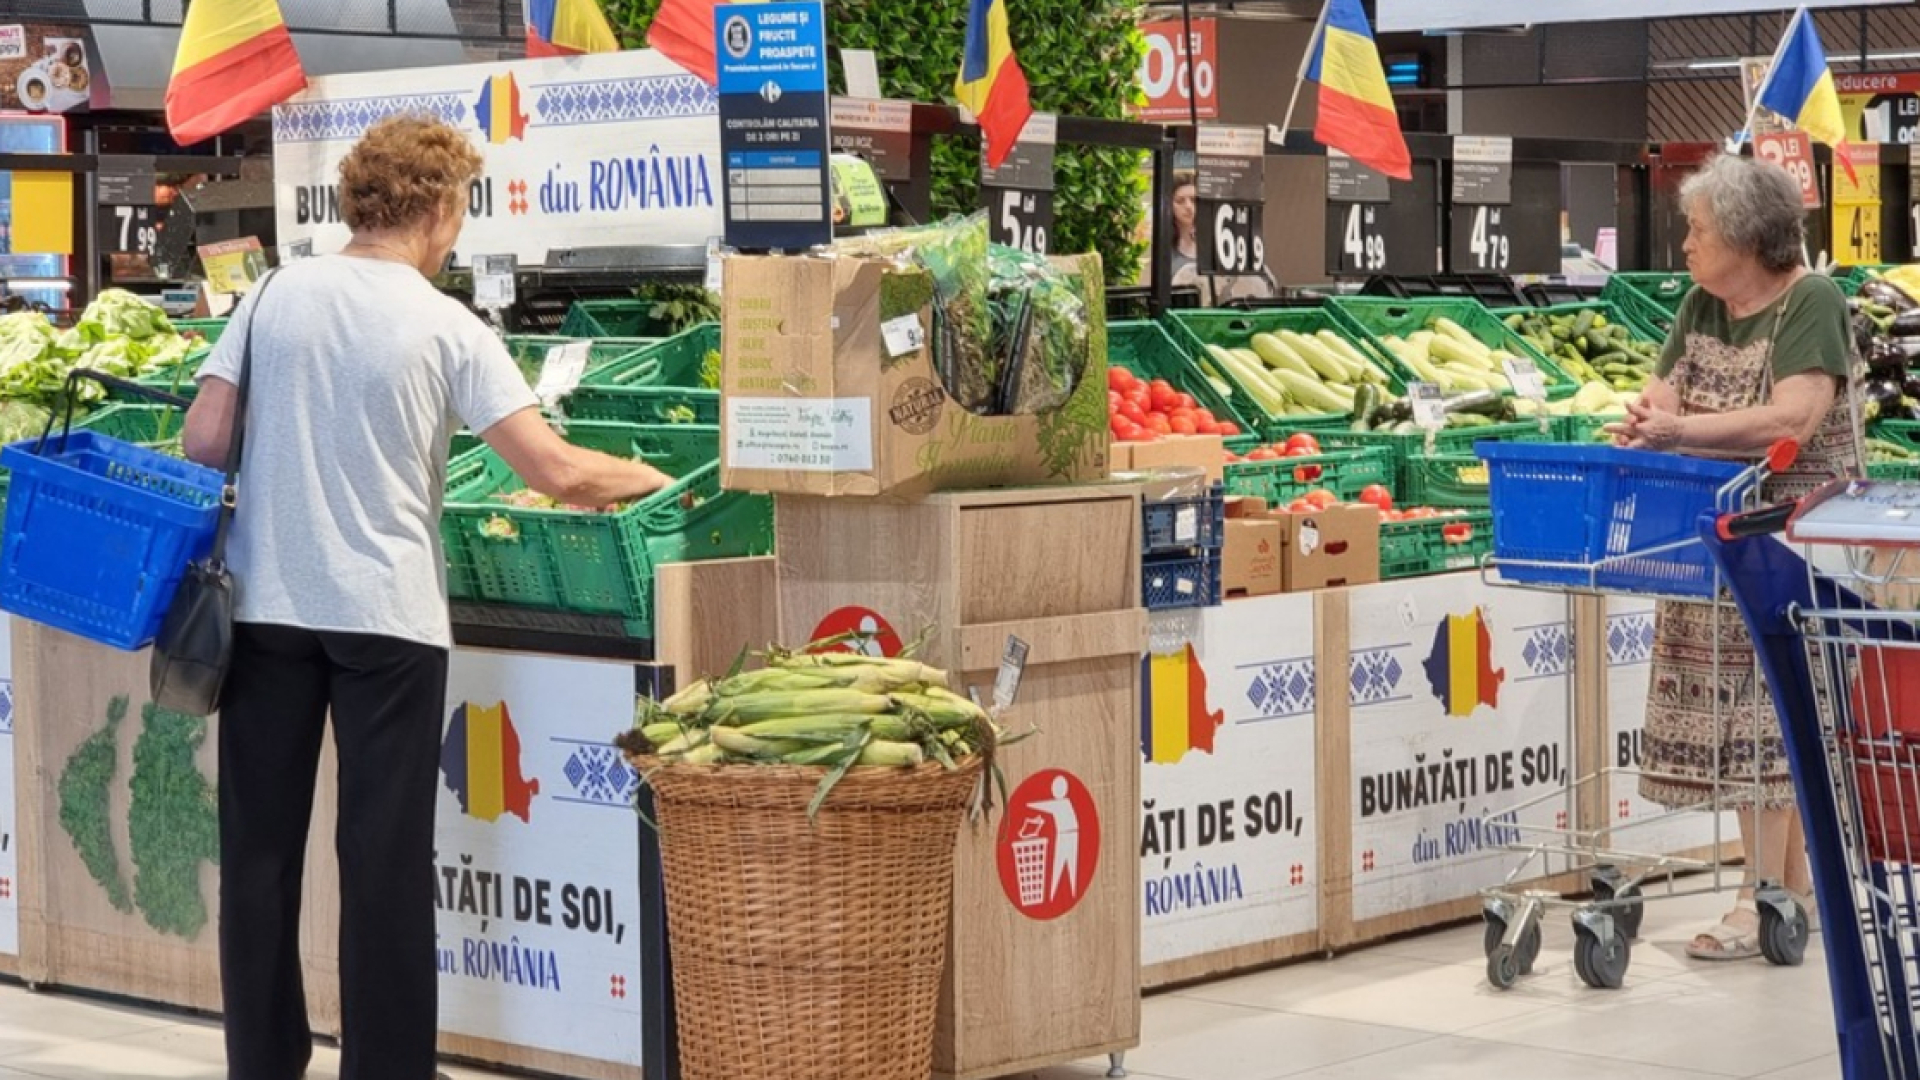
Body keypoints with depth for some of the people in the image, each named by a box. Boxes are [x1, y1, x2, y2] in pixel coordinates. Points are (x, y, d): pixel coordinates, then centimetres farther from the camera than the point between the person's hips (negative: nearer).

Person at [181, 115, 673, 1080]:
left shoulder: (276, 294, 2)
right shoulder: (448, 329, -6)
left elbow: (203, 441, 0)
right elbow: (557, 474, -11)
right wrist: (645, 478, 7)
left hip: (265, 603, 3)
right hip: (386, 614, -3)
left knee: (259, 846, 10)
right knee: (385, 856, 2)